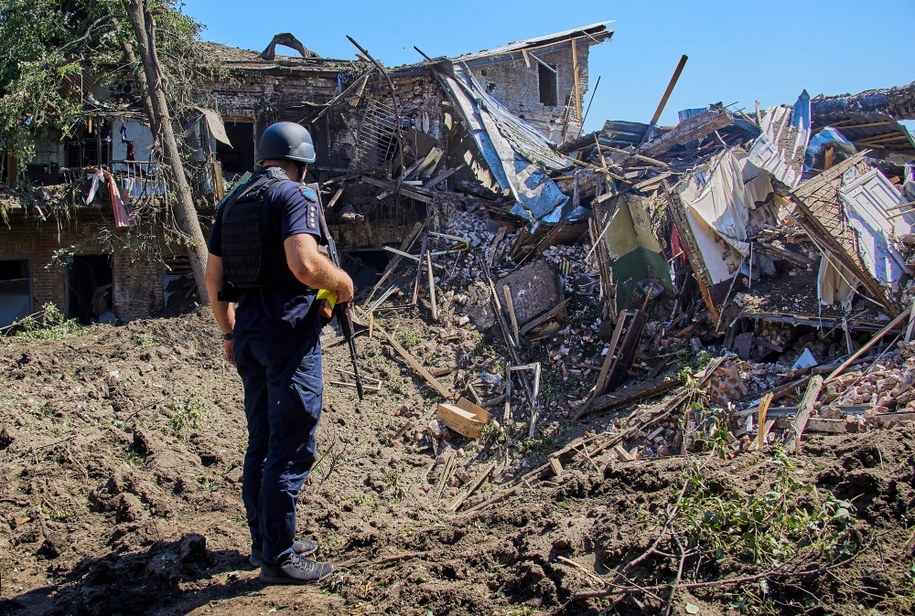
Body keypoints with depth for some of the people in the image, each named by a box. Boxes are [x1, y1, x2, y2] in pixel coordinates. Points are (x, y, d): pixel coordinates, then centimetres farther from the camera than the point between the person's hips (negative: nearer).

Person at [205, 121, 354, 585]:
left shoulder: (233, 202, 14)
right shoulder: (294, 195, -9)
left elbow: (213, 278, 16)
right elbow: (305, 265, -24)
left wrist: (229, 333, 25)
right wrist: (342, 281, -5)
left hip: (248, 332, 8)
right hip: (289, 331, -8)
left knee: (262, 442, 17)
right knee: (292, 447, -2)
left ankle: (264, 541, 28)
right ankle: (278, 557, 4)